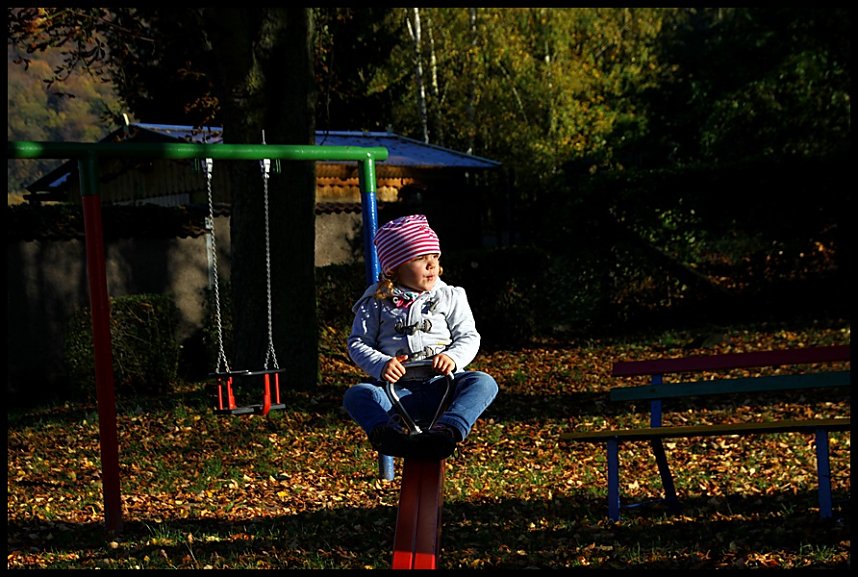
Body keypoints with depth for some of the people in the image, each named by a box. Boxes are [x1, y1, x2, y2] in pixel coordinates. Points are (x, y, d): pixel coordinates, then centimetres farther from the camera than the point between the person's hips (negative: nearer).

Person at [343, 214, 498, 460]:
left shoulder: (450, 297, 13)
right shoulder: (377, 302, 11)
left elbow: (469, 336, 8)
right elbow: (358, 343, 9)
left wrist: (453, 357, -14)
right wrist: (381, 365, -12)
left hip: (442, 385, 0)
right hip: (398, 389, 0)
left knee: (483, 383, -29)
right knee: (356, 395, -28)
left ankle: (448, 431, -54)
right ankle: (386, 434, -57)